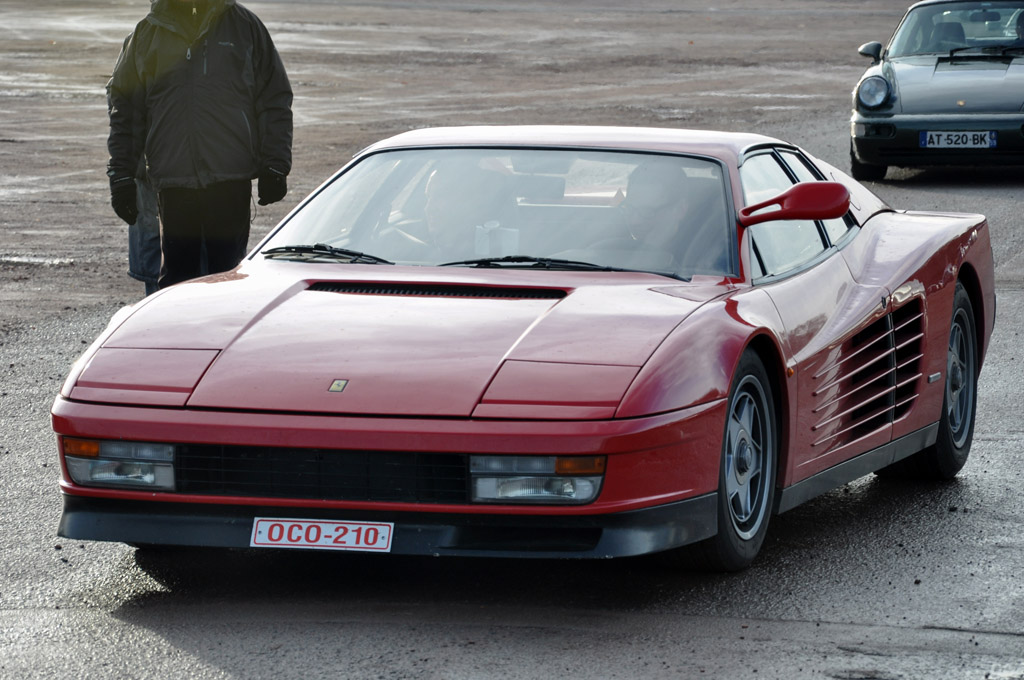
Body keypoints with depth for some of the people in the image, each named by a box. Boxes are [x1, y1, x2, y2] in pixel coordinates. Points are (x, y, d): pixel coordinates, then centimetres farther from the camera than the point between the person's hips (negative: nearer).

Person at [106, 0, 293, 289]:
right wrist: (121, 176, 6)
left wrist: (274, 168, -1)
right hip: (173, 184, 1)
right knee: (176, 275, 3)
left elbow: (275, 101, 7)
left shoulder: (244, 26, 6)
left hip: (231, 180, -1)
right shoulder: (147, 34, 9)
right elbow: (124, 110, 13)